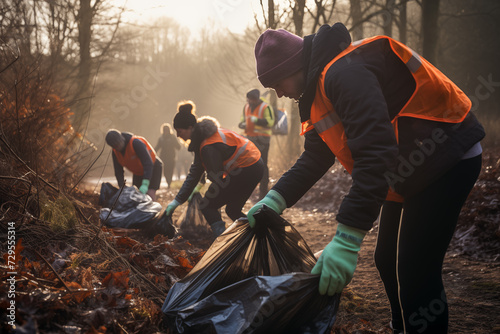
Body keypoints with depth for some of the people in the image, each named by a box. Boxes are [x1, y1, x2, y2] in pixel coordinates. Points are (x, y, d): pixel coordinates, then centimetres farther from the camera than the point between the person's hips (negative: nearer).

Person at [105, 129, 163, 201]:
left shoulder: (136, 143, -33)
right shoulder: (115, 151, -12)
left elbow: (148, 164, -38)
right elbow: (118, 170, -4)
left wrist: (145, 184, -44)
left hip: (153, 168, -7)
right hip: (138, 172, 7)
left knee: (150, 194, -20)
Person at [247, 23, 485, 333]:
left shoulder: (345, 72, -25)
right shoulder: (319, 86, 9)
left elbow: (375, 151, -34)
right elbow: (315, 157, 11)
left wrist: (347, 239, -37)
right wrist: (275, 199, -1)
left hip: (447, 160, -11)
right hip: (413, 171, 11)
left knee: (415, 272, -12)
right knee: (388, 261, 15)